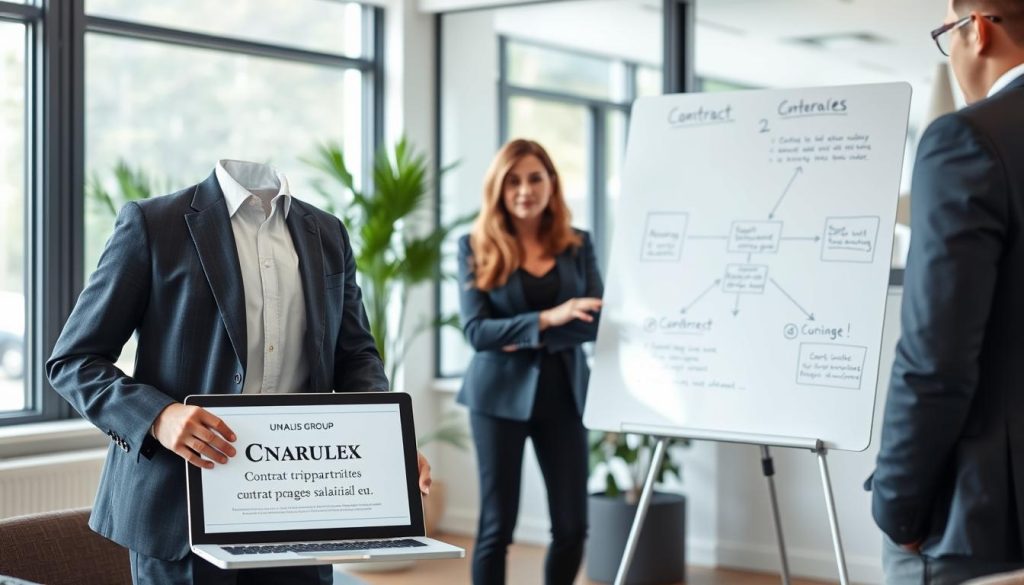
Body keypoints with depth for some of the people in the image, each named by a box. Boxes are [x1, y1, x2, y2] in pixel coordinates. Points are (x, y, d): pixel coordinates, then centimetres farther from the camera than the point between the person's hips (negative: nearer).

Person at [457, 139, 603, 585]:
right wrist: (546, 319, -23)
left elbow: (595, 322, -5)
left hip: (564, 393, 2)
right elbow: (476, 330, -11)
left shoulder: (578, 245, 6)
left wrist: (528, 338, -16)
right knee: (497, 525, 2)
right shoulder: (476, 247, -1)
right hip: (501, 394, -2)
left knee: (573, 526, 2)